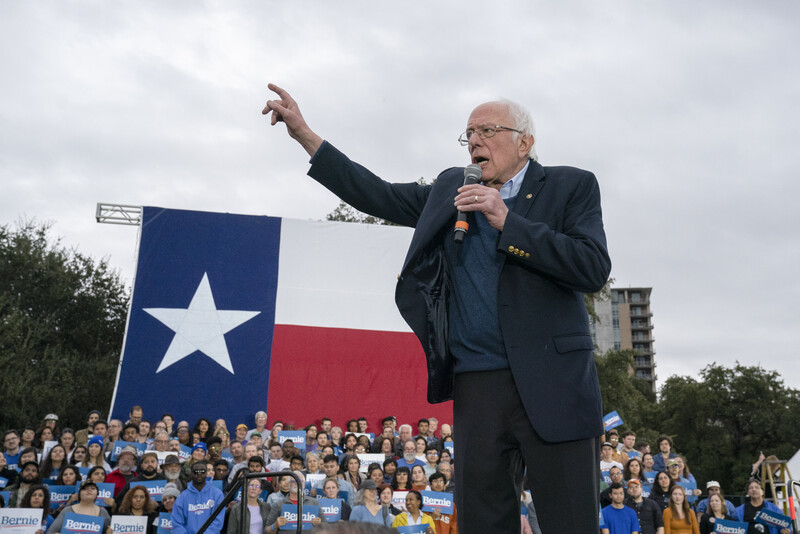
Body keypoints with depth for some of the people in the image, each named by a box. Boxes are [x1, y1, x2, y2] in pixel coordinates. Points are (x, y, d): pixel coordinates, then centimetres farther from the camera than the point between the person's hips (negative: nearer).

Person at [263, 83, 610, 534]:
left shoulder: (571, 187, 4)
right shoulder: (451, 190, 16)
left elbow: (595, 268, -9)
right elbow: (378, 195, 20)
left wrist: (506, 221, -13)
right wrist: (305, 134, 17)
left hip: (552, 388, -3)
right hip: (476, 389, 4)